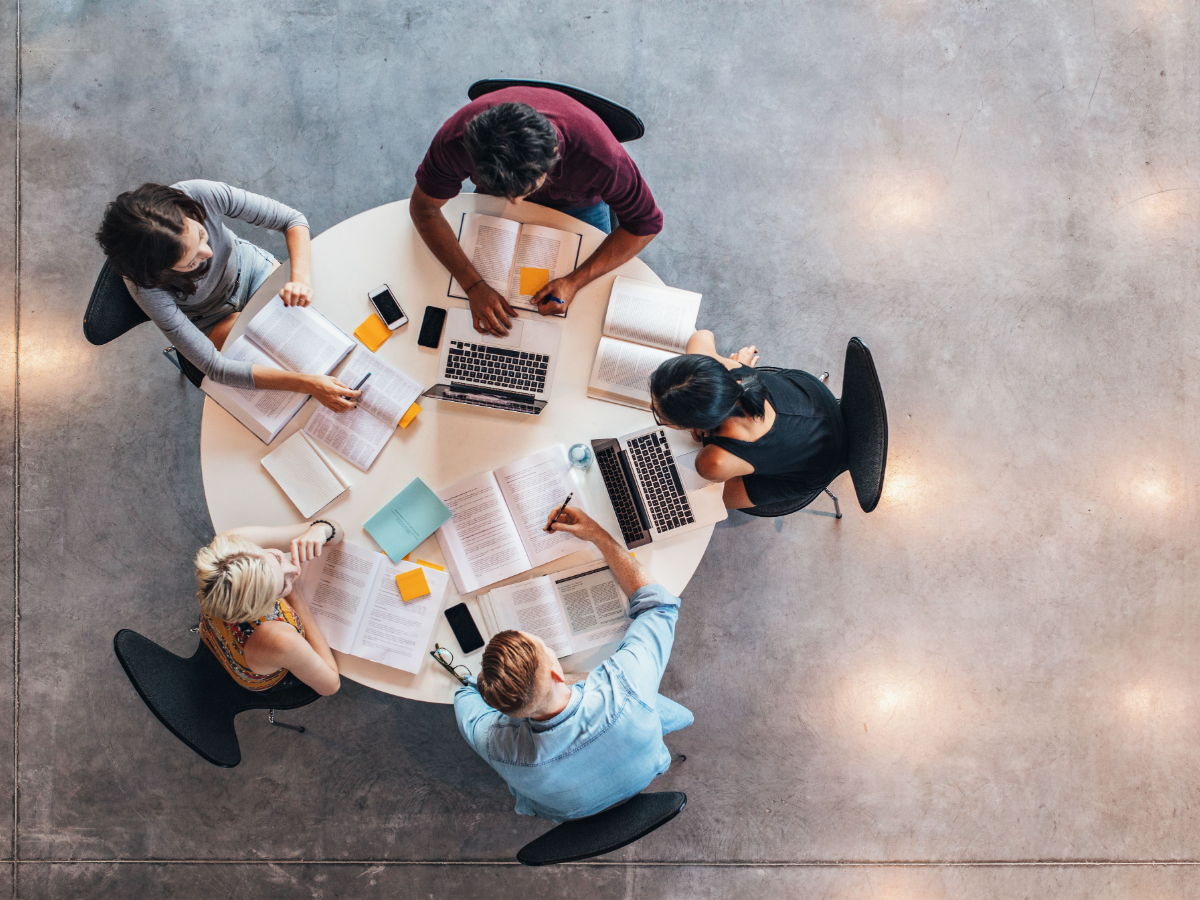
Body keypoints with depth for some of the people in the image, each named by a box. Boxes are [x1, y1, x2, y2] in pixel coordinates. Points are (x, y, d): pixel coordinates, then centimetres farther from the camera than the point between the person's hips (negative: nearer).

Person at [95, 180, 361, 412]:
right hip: (214, 317, -2)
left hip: (249, 267, 3)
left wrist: (301, 277, -42)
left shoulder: (202, 195, -37)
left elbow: (292, 219, -23)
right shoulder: (147, 286, -40)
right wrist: (307, 384, -45)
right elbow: (215, 367, -37)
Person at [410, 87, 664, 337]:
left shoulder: (598, 154, -46)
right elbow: (423, 208, -27)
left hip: (577, 203, -1)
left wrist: (575, 281, -40)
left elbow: (645, 223, -30)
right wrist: (474, 286, -39)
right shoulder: (456, 139, -43)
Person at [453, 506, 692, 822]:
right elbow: (658, 603, -27)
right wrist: (598, 534, -24)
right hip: (642, 780, 0)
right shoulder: (623, 688, -48)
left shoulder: (497, 745, -43)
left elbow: (467, 693, -15)